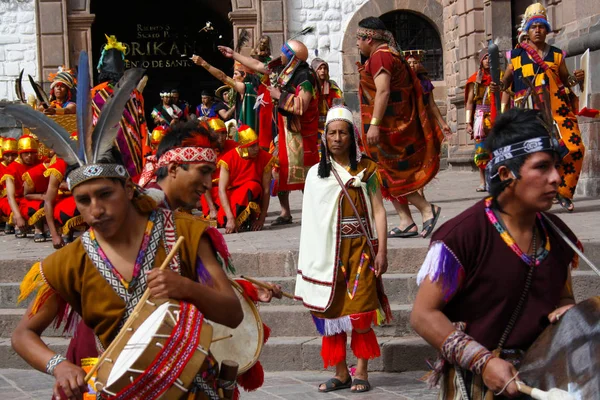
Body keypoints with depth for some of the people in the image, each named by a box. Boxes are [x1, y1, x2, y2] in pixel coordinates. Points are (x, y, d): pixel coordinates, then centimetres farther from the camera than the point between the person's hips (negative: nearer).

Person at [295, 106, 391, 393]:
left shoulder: (366, 170, 2)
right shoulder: (316, 174, 7)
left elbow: (378, 210, 0)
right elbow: (311, 219, 8)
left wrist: (382, 251, -7)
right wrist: (311, 259, 5)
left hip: (361, 249, -2)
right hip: (330, 252, 2)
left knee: (360, 314, -6)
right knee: (331, 311, 4)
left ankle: (361, 372, 4)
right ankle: (341, 374, 13)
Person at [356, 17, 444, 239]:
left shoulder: (379, 56, -14)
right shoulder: (389, 54, 18)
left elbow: (383, 91, -24)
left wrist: (374, 124, -28)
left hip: (387, 124, -10)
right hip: (392, 125, 10)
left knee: (392, 174, -6)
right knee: (389, 174, 10)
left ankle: (427, 209, -4)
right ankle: (406, 223, 8)